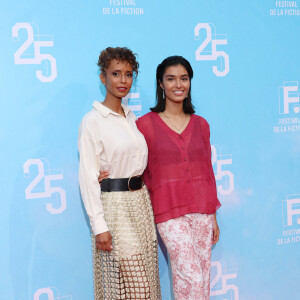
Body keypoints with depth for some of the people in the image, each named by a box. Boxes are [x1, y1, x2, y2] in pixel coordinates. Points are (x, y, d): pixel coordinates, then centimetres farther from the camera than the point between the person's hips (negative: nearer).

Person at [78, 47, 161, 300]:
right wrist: (99, 226, -17)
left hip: (140, 201, 7)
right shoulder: (93, 121, -9)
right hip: (114, 205, -7)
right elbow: (88, 177, -12)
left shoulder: (132, 118, 12)